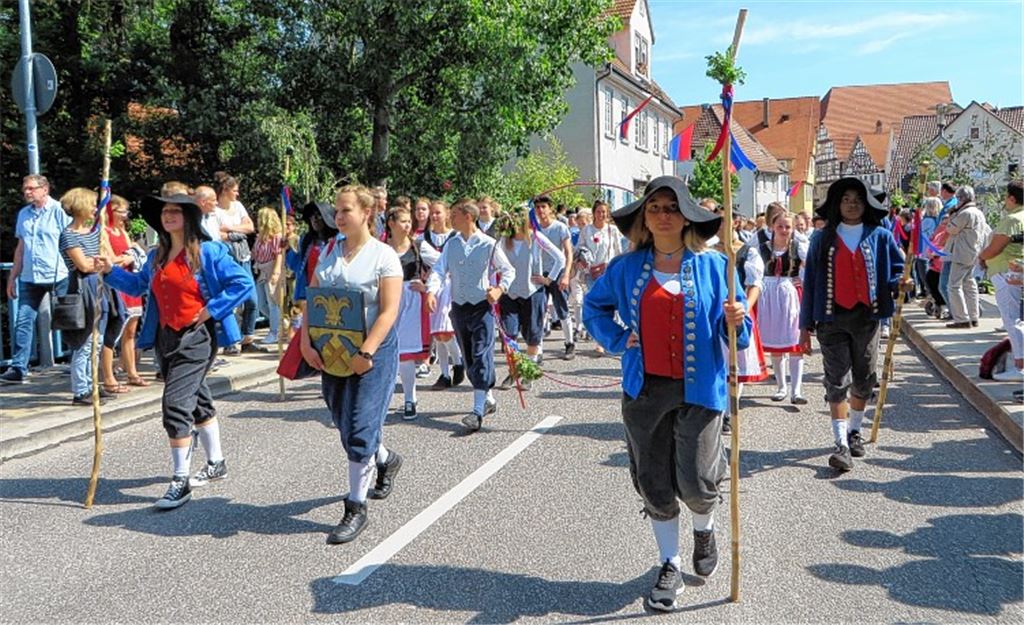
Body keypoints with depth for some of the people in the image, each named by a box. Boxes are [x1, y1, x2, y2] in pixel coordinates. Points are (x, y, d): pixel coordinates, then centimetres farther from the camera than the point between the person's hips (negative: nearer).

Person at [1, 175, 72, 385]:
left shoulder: (59, 210, -5)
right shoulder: (23, 214, 14)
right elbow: (21, 247, 20)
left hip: (59, 277, -5)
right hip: (30, 277, 6)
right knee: (23, 322, 1)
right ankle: (18, 369, 4)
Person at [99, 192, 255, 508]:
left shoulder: (208, 251, -9)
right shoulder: (157, 256, 12)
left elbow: (243, 283, -14)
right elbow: (138, 285, 27)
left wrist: (211, 310, -16)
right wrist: (112, 271, 11)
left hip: (196, 337, -7)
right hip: (165, 337, 8)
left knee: (176, 404, -13)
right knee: (197, 400, 18)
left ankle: (180, 481, -4)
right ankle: (216, 464, 33)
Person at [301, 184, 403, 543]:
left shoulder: (383, 255, -8)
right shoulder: (329, 252, 9)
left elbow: (389, 311, -14)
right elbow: (312, 300, 7)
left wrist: (366, 353, -22)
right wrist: (306, 343, -6)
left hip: (373, 351, -6)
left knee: (360, 428, -6)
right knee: (344, 425, 14)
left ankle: (356, 508, 5)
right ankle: (385, 459, 43)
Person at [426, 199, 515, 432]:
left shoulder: (489, 244, -6)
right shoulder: (451, 244, 8)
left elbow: (509, 271, 3)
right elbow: (439, 269, 0)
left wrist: (500, 289, -14)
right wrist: (432, 291, -18)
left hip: (482, 307, -6)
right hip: (459, 306, 6)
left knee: (481, 357, -11)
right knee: (469, 358, 13)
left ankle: (478, 411, -12)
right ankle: (489, 400, 30)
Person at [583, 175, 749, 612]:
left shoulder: (712, 266, -1)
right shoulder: (626, 268, 3)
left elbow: (734, 335, 1)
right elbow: (594, 306, 18)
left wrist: (735, 322, -21)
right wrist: (616, 339, 3)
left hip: (699, 389, -2)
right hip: (644, 390, 2)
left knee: (695, 480, -3)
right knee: (654, 484, 9)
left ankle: (704, 529, 35)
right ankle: (670, 566, 28)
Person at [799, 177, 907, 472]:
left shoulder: (880, 236, 3)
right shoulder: (823, 239, 3)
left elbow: (897, 268, 10)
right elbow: (810, 282, 3)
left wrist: (900, 283, -15)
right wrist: (805, 325, 1)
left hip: (866, 317, 1)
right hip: (833, 318, -1)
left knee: (864, 379, 11)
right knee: (838, 381, -6)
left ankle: (854, 431, 32)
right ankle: (841, 444, -5)